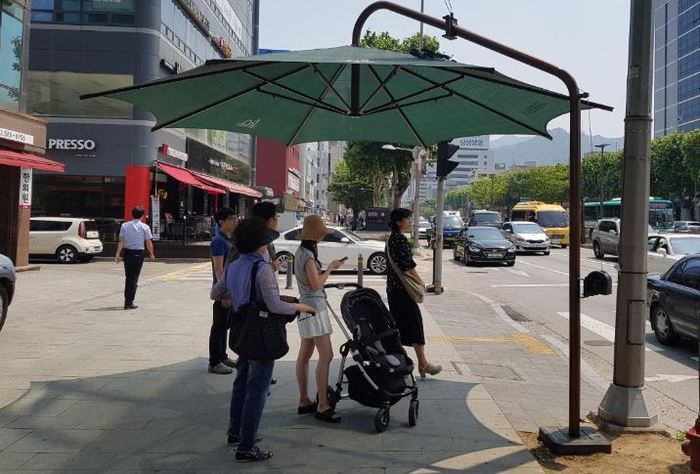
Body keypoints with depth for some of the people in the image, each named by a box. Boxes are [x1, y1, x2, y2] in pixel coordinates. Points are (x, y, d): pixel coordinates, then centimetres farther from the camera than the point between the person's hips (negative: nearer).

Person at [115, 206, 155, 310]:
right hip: (139, 253, -3)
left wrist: (118, 254, 2)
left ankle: (127, 300, 23)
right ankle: (129, 303, 2)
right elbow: (149, 243, -3)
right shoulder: (144, 227, -5)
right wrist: (151, 254, 11)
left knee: (128, 277, 16)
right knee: (134, 278, 2)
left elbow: (121, 242, 1)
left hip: (127, 252, 3)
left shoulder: (124, 225, 4)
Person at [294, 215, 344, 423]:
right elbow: (316, 283, -19)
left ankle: (304, 401, 19)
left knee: (305, 355, 12)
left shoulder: (301, 252, 14)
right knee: (326, 355, -11)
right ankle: (322, 406, -9)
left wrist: (327, 270, 9)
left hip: (307, 306, 10)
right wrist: (330, 268, -8)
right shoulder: (308, 254, -16)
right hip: (314, 307, -10)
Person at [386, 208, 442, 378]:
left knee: (397, 323, 13)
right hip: (403, 288, -10)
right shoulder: (401, 239, -15)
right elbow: (408, 265, -19)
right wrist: (420, 281, -7)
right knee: (414, 321, -4)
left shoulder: (391, 239, 14)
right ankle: (423, 364, 2)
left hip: (392, 286, 10)